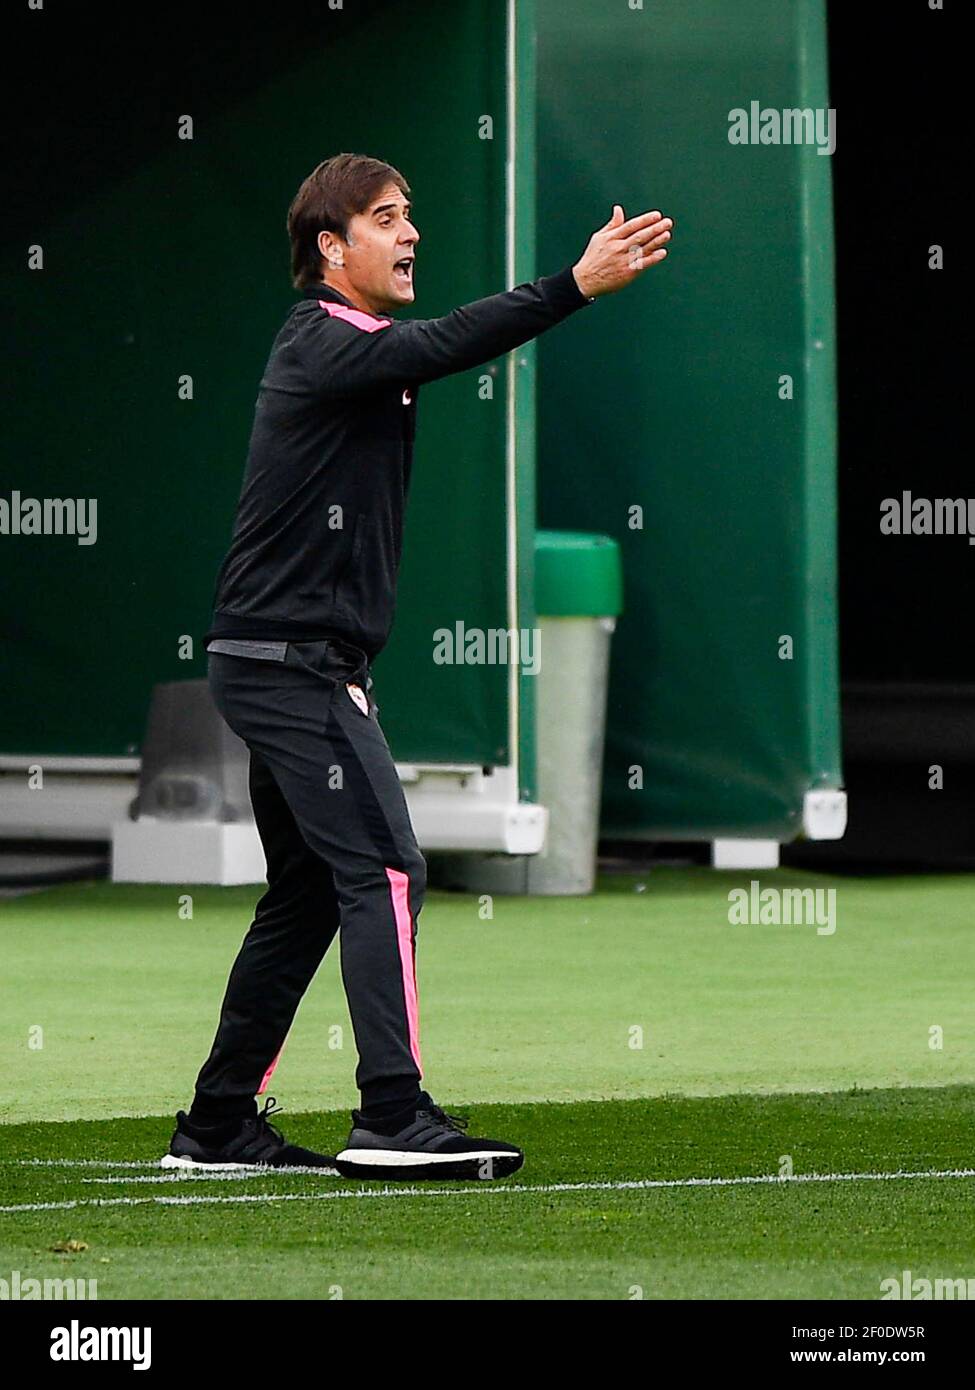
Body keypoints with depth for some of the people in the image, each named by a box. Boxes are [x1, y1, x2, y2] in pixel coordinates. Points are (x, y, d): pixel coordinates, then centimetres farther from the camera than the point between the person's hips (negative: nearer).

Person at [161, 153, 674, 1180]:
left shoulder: (354, 344, 20)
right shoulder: (323, 346, -14)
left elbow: (449, 345, 10)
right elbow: (442, 348, -27)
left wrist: (590, 273, -5)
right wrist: (574, 288, -36)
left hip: (295, 666, 11)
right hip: (290, 661, -11)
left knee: (307, 894, 14)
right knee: (383, 871, -16)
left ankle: (219, 1126, 18)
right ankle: (393, 1117, -22)